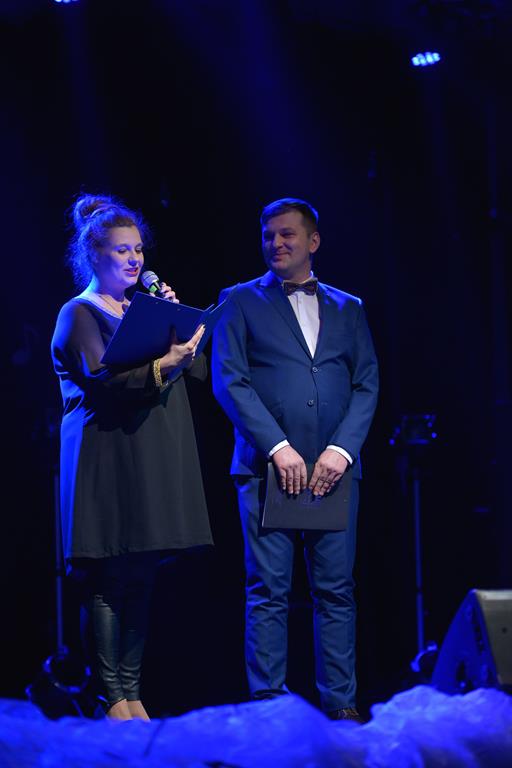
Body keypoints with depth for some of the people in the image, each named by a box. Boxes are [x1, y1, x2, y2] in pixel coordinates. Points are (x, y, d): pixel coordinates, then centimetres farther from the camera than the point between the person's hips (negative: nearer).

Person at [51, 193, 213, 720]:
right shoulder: (79, 314, -1)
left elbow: (197, 370, 15)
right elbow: (102, 382, -15)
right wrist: (161, 366, -27)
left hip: (152, 464, 7)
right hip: (108, 461, -7)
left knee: (140, 580, 5)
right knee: (106, 582, -8)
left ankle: (132, 696, 9)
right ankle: (113, 701, -6)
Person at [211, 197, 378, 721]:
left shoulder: (347, 309, 17)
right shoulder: (241, 302, 9)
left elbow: (367, 384, 10)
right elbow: (229, 380, -1)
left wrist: (341, 449, -6)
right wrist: (278, 447, -11)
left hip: (334, 468, 2)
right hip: (267, 467, -2)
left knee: (336, 591, 1)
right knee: (268, 592, -4)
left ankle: (340, 704, 4)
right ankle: (267, 703, -2)